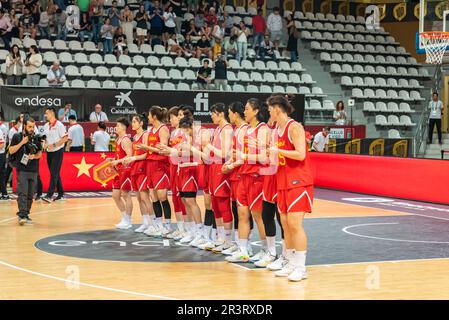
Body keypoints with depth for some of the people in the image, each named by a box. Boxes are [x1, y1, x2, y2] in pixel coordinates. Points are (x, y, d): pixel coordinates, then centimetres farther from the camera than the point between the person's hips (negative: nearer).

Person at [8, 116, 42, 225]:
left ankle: (26, 214, 14)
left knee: (30, 195, 6)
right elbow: (11, 151, 0)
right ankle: (22, 216, -18)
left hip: (34, 170, 4)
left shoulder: (36, 138, 11)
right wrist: (22, 142, -10)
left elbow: (40, 153, 16)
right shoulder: (17, 136, 3)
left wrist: (34, 156, -6)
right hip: (22, 170, -4)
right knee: (22, 193, -13)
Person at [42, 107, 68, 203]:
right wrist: (45, 144, -1)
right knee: (55, 174, 11)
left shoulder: (59, 125, -11)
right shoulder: (46, 126, 10)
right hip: (49, 152, 8)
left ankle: (49, 195, -15)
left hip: (57, 151, -7)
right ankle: (61, 194, 20)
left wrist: (54, 145, -19)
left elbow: (65, 138, -14)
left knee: (54, 173, -11)